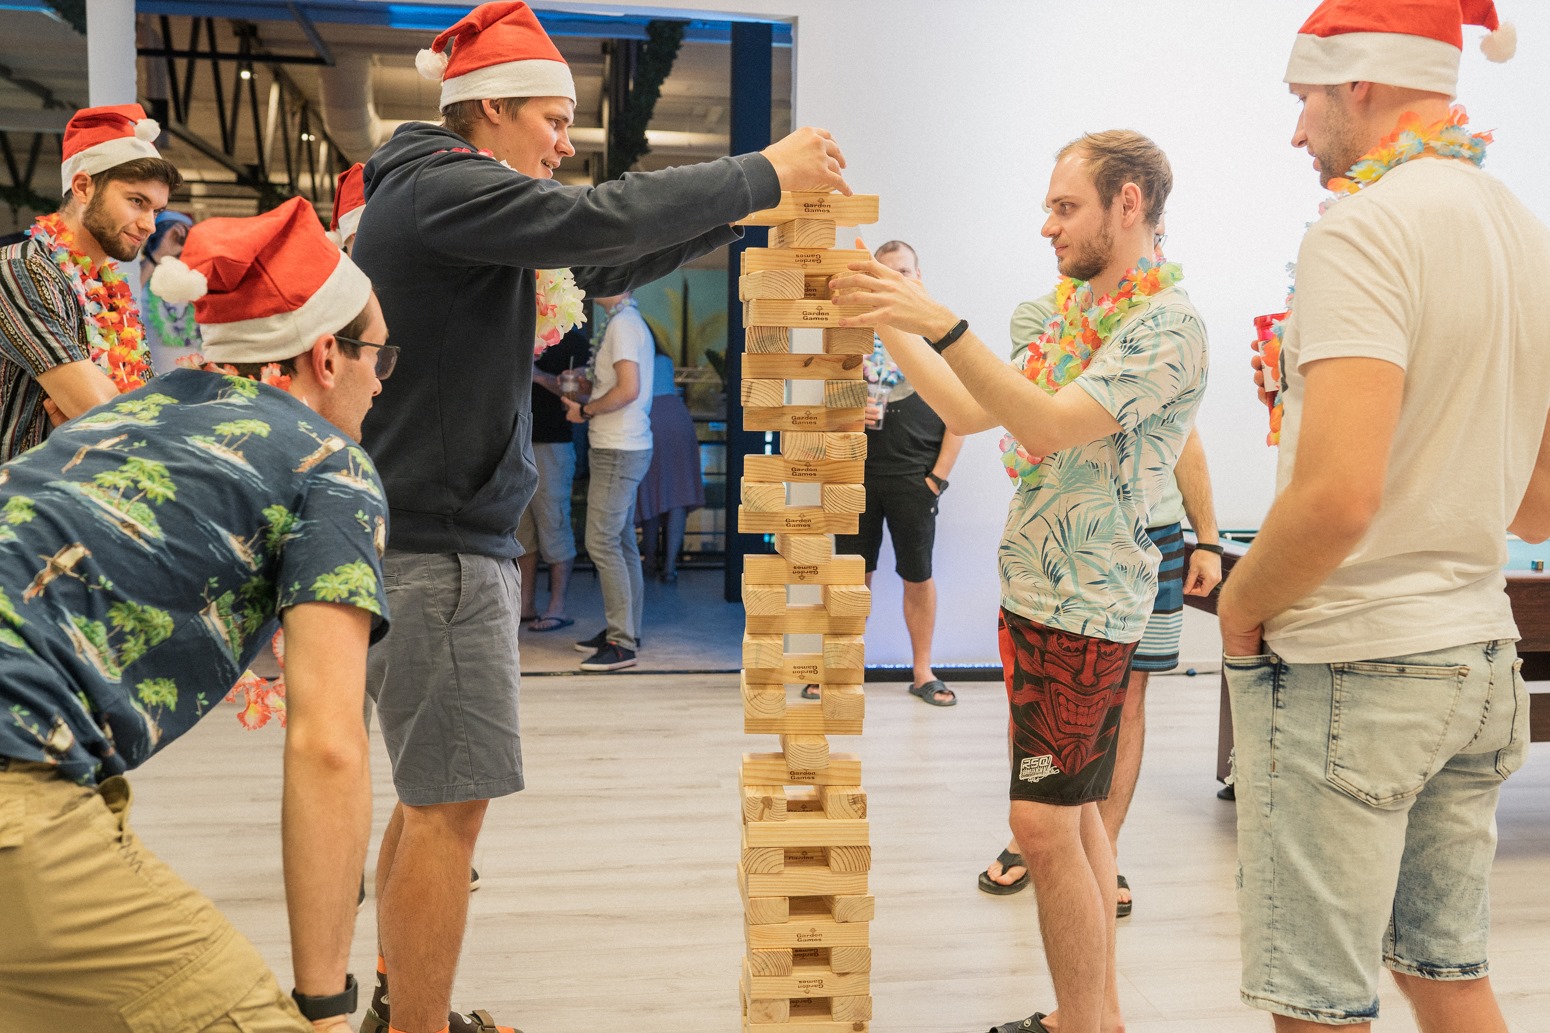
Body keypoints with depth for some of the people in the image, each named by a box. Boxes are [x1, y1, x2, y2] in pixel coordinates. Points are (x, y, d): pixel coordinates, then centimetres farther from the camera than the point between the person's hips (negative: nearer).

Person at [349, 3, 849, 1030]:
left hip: (441, 534, 11)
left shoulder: (448, 196, 18)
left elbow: (603, 265, 16)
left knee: (436, 791, 17)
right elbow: (599, 221, -25)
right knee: (450, 802, -5)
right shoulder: (441, 187, -12)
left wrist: (748, 200, 7)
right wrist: (764, 173, -15)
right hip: (438, 548, -11)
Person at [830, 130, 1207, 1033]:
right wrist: (890, 326, 9)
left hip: (1086, 605, -9)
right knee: (1075, 814, 14)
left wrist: (942, 324, -32)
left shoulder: (1165, 324, -13)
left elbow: (1049, 425, -27)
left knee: (1047, 823, -8)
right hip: (1034, 592, 9)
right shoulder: (1076, 310, 16)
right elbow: (969, 411, 16)